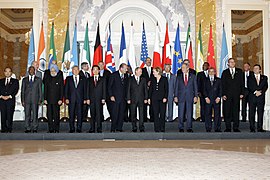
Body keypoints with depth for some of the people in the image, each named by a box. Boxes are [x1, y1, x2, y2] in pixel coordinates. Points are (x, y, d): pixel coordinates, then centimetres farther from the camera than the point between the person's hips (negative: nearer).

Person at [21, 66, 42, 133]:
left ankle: (35, 128, 6)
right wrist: (22, 100, 3)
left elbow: (40, 90, 6)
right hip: (27, 100, 2)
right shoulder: (24, 79, 12)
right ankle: (28, 128, 10)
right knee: (27, 115, 2)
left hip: (35, 100, -1)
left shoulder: (38, 80, 8)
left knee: (35, 115, -1)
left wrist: (40, 100, -1)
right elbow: (22, 90, 10)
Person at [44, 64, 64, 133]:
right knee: (49, 115, 2)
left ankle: (56, 129, 5)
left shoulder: (60, 78, 3)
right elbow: (45, 89, 11)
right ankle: (50, 129, 9)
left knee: (56, 115, -2)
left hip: (56, 100, -3)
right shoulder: (48, 79, 12)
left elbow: (62, 90, 0)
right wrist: (45, 99, 3)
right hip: (49, 100, 3)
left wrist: (61, 99, -8)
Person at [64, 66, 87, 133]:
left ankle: (79, 128, 6)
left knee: (80, 114, -1)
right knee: (71, 114, 0)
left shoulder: (83, 79, 13)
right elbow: (66, 89, 8)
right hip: (71, 99, 0)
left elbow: (85, 89, 10)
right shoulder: (68, 78, 13)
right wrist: (66, 98, -3)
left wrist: (85, 99, 1)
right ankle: (72, 129, 7)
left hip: (80, 99, 0)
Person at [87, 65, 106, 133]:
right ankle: (92, 129, 6)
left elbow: (104, 89, 5)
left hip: (99, 99, -2)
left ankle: (99, 129, 1)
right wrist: (88, 98, 0)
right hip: (92, 99, 2)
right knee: (92, 114, 1)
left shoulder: (102, 79, 10)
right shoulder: (90, 79, 14)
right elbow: (88, 89, 11)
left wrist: (103, 98, -5)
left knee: (99, 114, -4)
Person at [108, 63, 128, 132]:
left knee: (122, 114, 4)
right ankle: (113, 128, 6)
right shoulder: (114, 75, -3)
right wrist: (111, 95, -10)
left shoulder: (126, 76, 11)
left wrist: (126, 96, 7)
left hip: (123, 98, 4)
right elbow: (109, 86, -2)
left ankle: (119, 128, 13)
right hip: (115, 98, -4)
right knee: (115, 114, -4)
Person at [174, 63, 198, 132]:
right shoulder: (179, 77, 10)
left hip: (190, 97, -1)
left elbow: (195, 87, 6)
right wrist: (175, 96, 0)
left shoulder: (193, 76, 8)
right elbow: (176, 87, 9)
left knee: (189, 113, 2)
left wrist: (195, 96, -2)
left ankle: (189, 128, 9)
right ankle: (181, 128, 9)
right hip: (181, 97, 1)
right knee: (181, 114, 1)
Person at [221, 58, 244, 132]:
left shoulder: (239, 71, 11)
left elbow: (241, 83, 8)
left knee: (236, 111, 3)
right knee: (227, 111, -1)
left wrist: (242, 93, -1)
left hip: (236, 94, 1)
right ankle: (228, 127, 7)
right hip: (227, 95, -1)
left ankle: (236, 127, 10)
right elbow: (223, 84, 4)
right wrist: (223, 94, -6)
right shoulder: (225, 72, 9)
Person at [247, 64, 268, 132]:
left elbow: (265, 86, 4)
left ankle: (260, 128, 4)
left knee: (260, 113, 0)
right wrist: (255, 92, -13)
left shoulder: (264, 77, 15)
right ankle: (252, 128, 2)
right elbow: (249, 87, 1)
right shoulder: (250, 77, 12)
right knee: (251, 113, -3)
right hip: (252, 97, -1)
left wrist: (261, 92, -12)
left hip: (261, 97, 1)